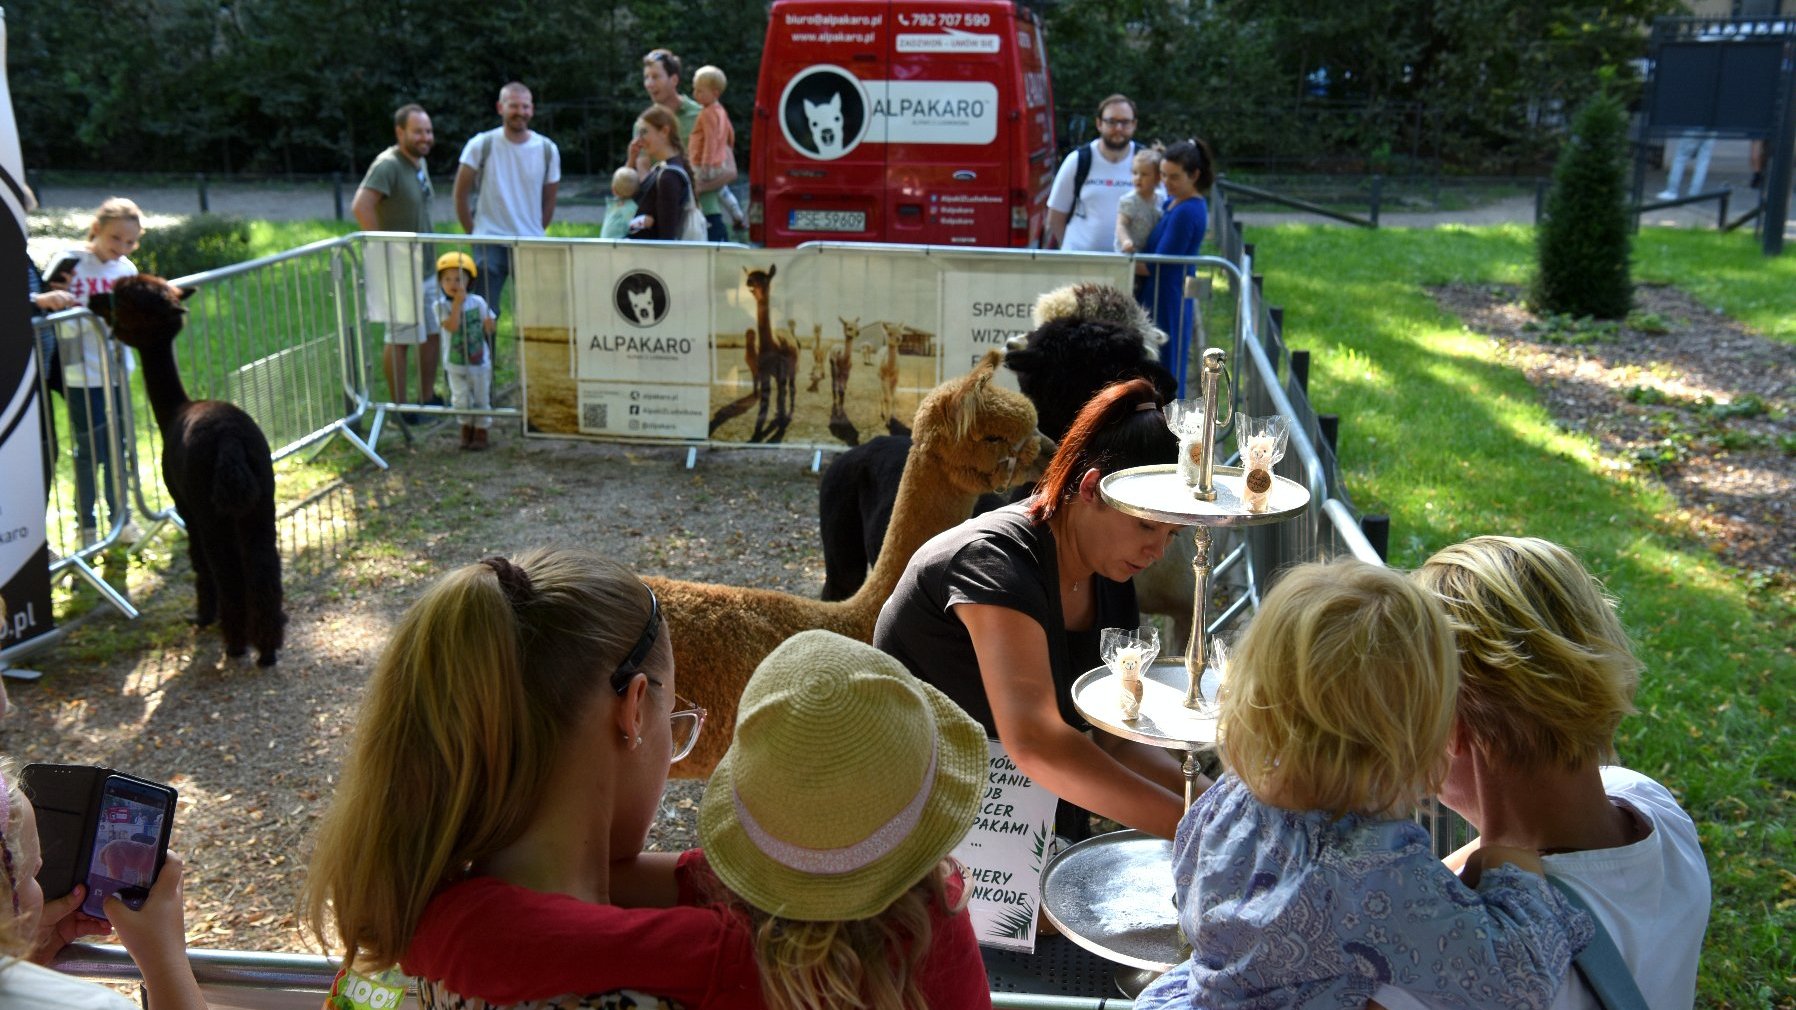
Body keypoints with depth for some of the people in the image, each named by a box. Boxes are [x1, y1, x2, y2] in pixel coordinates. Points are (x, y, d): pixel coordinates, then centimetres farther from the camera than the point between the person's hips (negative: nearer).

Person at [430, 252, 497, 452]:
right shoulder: (442, 305, -11)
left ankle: (481, 430, 24)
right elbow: (452, 326, -26)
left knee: (481, 398, 8)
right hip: (456, 363, -1)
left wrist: (489, 323, -22)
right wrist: (457, 303, -26)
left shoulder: (478, 302, -5)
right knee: (461, 399, 3)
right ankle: (466, 427, 27)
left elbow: (492, 327, 1)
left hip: (480, 362, 1)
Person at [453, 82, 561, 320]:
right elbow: (461, 193, 2)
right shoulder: (481, 145, -4)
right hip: (489, 244, -2)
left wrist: (536, 234, 10)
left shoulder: (548, 150, 3)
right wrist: (472, 233, 2)